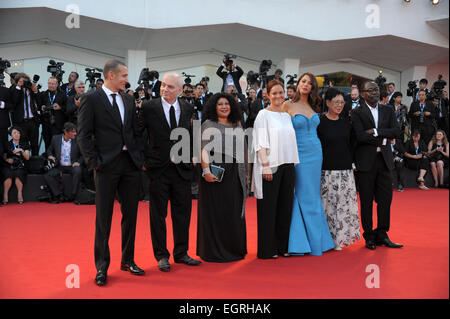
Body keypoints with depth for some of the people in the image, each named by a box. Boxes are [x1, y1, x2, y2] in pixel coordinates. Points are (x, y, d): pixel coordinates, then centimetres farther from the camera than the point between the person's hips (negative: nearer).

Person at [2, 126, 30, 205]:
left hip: (20, 167, 0)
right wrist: (7, 160, -6)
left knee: (18, 175, -36)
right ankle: (5, 195, -18)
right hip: (9, 166, 0)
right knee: (8, 176, -34)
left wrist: (21, 151, -11)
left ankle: (20, 194, -19)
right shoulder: (7, 145, 13)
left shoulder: (25, 144, 13)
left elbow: (27, 157, 4)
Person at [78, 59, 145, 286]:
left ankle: (128, 260, 25)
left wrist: (140, 157, 7)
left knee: (130, 214, 11)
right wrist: (94, 163, -12)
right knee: (103, 217, 1)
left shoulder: (128, 100, 13)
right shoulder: (91, 99, -4)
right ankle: (102, 267, 11)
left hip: (131, 164, 6)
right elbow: (83, 135, -6)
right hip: (107, 165, -5)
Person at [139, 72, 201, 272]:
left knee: (182, 212, 10)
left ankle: (181, 253, 24)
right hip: (158, 168, -3)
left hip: (182, 168, 3)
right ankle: (161, 256, 18)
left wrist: (190, 157, 7)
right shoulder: (149, 107, -5)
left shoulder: (187, 108, 5)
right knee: (158, 214, 5)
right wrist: (145, 158, -6)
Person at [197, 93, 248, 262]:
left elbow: (243, 150, 19)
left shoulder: (237, 125, 18)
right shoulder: (208, 124, 3)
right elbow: (204, 149, -8)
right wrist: (206, 170, -20)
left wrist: (246, 173, 14)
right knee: (215, 212, 0)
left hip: (235, 175, 5)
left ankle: (234, 248, 19)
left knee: (235, 213, 8)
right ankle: (214, 251, 7)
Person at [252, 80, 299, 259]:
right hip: (271, 166, -6)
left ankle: (282, 246, 18)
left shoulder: (286, 116, 16)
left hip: (287, 165, 6)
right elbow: (261, 143, -9)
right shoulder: (264, 114, -2)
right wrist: (266, 165, -17)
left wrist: (293, 165, 11)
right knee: (269, 207, -2)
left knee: (285, 206, 8)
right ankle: (267, 249, 5)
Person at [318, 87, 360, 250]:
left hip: (346, 171, 5)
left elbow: (352, 145, 18)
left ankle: (341, 237, 16)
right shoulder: (320, 123, -4)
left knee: (345, 203, 4)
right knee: (328, 204, -2)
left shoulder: (346, 124, 11)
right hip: (327, 171, -5)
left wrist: (350, 162, 7)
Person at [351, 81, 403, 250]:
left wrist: (376, 131, -12)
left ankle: (382, 234, 16)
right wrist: (383, 139, -8)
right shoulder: (357, 112, -1)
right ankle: (369, 236, 12)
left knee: (385, 199, 5)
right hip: (366, 162, -4)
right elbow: (360, 136, -13)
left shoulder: (388, 110, 12)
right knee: (366, 201, 2)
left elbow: (396, 131, -1)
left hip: (384, 160, 4)